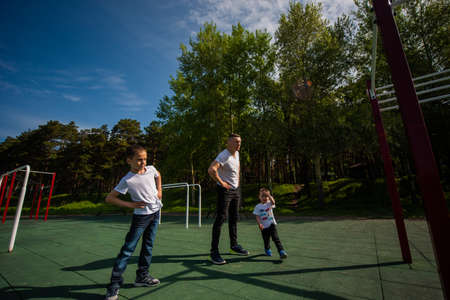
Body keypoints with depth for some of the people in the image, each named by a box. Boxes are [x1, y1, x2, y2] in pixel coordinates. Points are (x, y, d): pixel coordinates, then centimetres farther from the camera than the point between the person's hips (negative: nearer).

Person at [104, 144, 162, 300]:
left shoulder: (151, 169, -4)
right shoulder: (127, 180, -19)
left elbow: (158, 175, 20)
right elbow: (109, 198, -13)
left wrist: (159, 190, 9)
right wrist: (130, 204, -19)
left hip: (155, 212, 6)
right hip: (141, 215, -5)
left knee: (148, 246, 15)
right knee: (128, 249, -3)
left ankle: (142, 276, 31)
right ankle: (114, 284, 11)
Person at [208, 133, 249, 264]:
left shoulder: (237, 153, 8)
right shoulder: (223, 156, -20)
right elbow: (211, 170, -36)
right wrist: (221, 182, -25)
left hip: (236, 189, 9)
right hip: (225, 190, -8)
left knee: (234, 218, 16)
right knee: (220, 219, -5)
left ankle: (234, 245, 32)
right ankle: (214, 251, 6)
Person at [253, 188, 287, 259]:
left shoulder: (269, 204, -2)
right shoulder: (258, 207, -3)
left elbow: (273, 202, -26)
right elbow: (257, 217, -7)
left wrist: (268, 195, -38)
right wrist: (259, 224, -22)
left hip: (272, 224, -1)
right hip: (264, 227, 1)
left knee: (276, 238, -13)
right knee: (266, 240, 13)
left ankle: (281, 251, -9)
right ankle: (267, 249, 42)